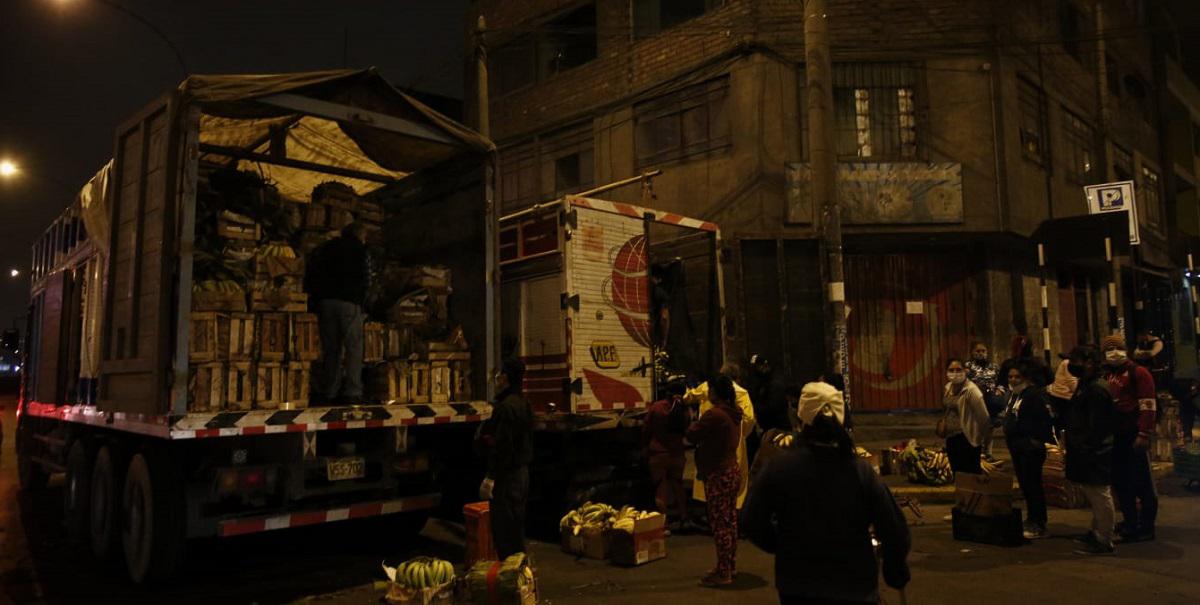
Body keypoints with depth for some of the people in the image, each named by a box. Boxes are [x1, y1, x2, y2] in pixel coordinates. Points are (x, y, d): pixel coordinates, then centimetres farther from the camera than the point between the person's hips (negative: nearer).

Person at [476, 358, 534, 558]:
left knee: (503, 528, -3)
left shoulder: (505, 407, -20)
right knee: (517, 527, 19)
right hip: (522, 472, 10)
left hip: (506, 476, -10)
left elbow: (502, 446, -24)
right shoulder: (524, 403, 12)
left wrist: (490, 478, -22)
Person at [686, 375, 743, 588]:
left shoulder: (713, 414, -20)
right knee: (730, 521, 16)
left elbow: (692, 435, -13)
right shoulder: (733, 414, 9)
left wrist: (695, 424, 5)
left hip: (718, 475, -10)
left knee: (719, 524, -4)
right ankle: (730, 565, 26)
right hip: (731, 471, 10)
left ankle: (723, 572, 2)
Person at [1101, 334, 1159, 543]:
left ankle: (1146, 527, 9)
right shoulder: (1106, 375, 14)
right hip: (1114, 436, 6)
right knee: (1121, 482, 12)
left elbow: (1147, 406, -11)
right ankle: (1130, 523, 24)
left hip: (1133, 435, -6)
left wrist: (1144, 435, -18)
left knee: (1142, 482, 0)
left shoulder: (1138, 372, -4)